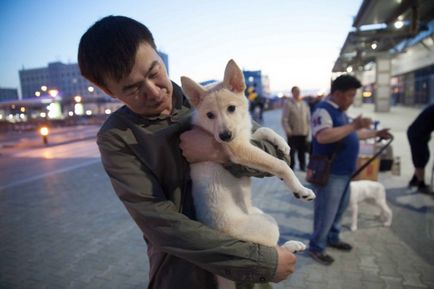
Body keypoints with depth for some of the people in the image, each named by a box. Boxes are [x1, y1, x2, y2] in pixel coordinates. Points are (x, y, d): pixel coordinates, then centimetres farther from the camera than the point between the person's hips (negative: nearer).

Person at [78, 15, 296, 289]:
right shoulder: (116, 138, -15)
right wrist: (264, 261, -23)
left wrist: (222, 150, -26)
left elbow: (276, 156, -7)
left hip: (243, 234, 3)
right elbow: (164, 227, -22)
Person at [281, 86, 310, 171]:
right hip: (293, 134, -4)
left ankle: (303, 167, 26)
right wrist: (289, 132, -13)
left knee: (302, 153, 13)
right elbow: (284, 120, -7)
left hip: (304, 133, 4)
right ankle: (290, 169, 11)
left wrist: (307, 130, 8)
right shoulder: (288, 104, -5)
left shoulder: (304, 104, 10)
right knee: (291, 152, 0)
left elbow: (308, 118, 16)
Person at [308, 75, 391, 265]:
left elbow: (351, 134, 27)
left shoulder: (340, 112, 14)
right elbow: (323, 136, -35)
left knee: (340, 208, 22)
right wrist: (353, 125, -31)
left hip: (343, 171, 10)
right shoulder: (323, 110, -18)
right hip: (329, 173, -10)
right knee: (326, 212, 2)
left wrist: (376, 134, 23)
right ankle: (316, 247, 18)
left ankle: (332, 238, 40)